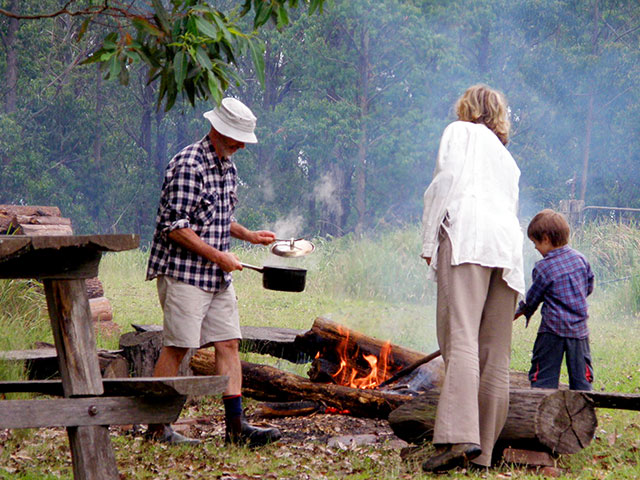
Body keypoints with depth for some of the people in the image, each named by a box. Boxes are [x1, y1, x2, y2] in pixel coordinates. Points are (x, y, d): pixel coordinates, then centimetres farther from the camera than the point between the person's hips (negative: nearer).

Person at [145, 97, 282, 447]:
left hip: (218, 276, 9)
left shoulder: (227, 167, 14)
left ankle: (235, 426, 5)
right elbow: (174, 227, -19)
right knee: (176, 348, -5)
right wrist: (218, 255, -16)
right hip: (184, 271, -9)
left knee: (228, 343, 4)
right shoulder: (188, 165, -15)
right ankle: (157, 428, 3)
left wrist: (248, 235, 12)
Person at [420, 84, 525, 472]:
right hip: (508, 242, 7)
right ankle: (482, 451, 0)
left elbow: (449, 180, -1)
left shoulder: (460, 132, 16)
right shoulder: (507, 157, 35)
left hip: (468, 233, -7)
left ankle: (459, 437, -34)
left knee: (461, 339, -20)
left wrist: (430, 241, -3)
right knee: (495, 353, 2)